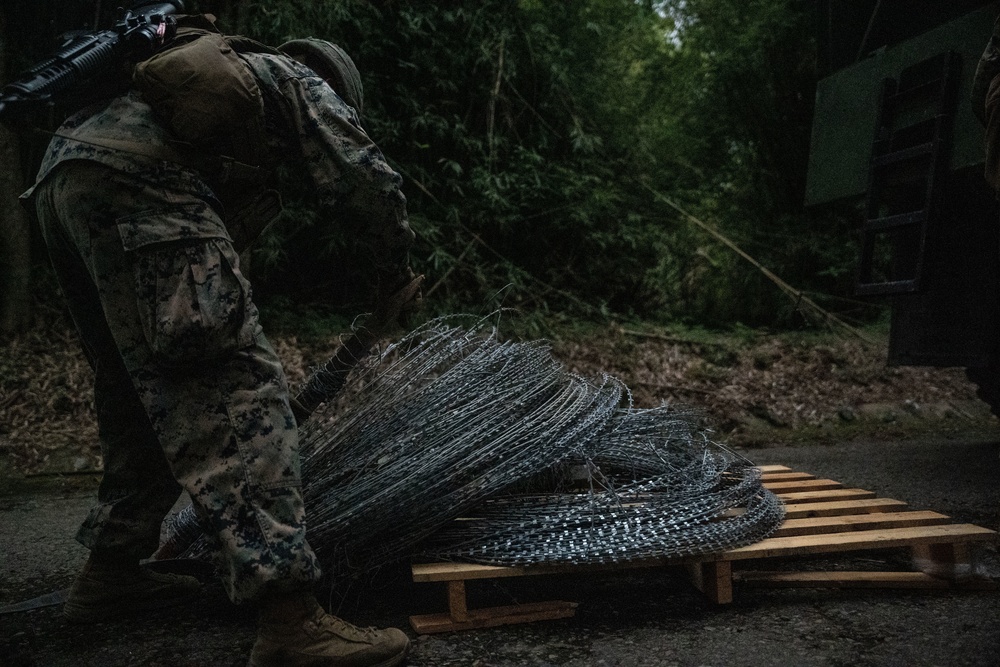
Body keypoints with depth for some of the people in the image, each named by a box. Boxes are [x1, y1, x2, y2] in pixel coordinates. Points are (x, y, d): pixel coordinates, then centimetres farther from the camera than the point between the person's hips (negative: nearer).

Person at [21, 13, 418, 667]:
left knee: (138, 394, 18)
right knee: (237, 389, -14)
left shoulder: (229, 69, 38)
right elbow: (365, 178, 5)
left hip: (60, 183, 9)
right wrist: (396, 271, 19)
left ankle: (110, 572, 28)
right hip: (132, 181, -9)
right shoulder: (301, 82, 17)